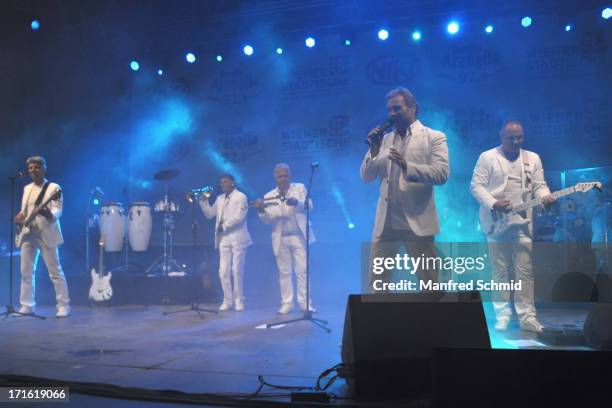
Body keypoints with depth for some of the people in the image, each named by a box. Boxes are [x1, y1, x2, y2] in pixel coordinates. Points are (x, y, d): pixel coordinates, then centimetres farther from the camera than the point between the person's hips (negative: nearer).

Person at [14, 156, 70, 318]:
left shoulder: (54, 188, -1)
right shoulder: (27, 188, 18)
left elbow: (58, 210, -12)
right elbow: (23, 210, 23)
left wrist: (50, 214, -34)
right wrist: (20, 216, 0)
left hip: (46, 233, -6)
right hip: (27, 233, 6)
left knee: (55, 272, -6)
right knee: (26, 272, 6)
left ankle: (63, 306, -3)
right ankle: (27, 306, 15)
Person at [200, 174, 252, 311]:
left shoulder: (241, 197, -4)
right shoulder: (219, 199, 17)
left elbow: (238, 217, -15)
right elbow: (210, 214, 15)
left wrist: (223, 226, -12)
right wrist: (203, 201, 2)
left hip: (237, 238, -6)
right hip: (223, 238, 6)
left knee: (237, 271, -1)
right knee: (223, 271, 3)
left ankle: (239, 300, 8)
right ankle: (227, 300, 11)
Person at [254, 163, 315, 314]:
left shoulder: (300, 188, 4)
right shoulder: (269, 196, 6)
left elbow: (309, 205, -10)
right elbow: (268, 220, -1)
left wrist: (297, 202, -30)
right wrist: (261, 210, -23)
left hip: (299, 236, -1)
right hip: (281, 239, 2)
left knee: (302, 271, -2)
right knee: (284, 272, 5)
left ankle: (305, 303, 4)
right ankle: (286, 303, 11)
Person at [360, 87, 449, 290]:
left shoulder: (434, 137, 2)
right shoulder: (384, 140, 15)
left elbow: (442, 174, -12)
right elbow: (366, 177, 10)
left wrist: (406, 165, -23)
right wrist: (374, 150, -5)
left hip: (417, 221, -4)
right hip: (386, 221, 4)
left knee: (429, 282, 5)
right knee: (375, 280, 3)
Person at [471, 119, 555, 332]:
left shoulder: (533, 158, 12)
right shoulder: (487, 157, 2)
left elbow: (539, 185, 8)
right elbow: (476, 185, -4)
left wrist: (545, 198, -14)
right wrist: (493, 204, -18)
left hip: (523, 223, 2)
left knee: (524, 271, 0)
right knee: (500, 271, 3)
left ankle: (527, 317, 4)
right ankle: (502, 315, 11)